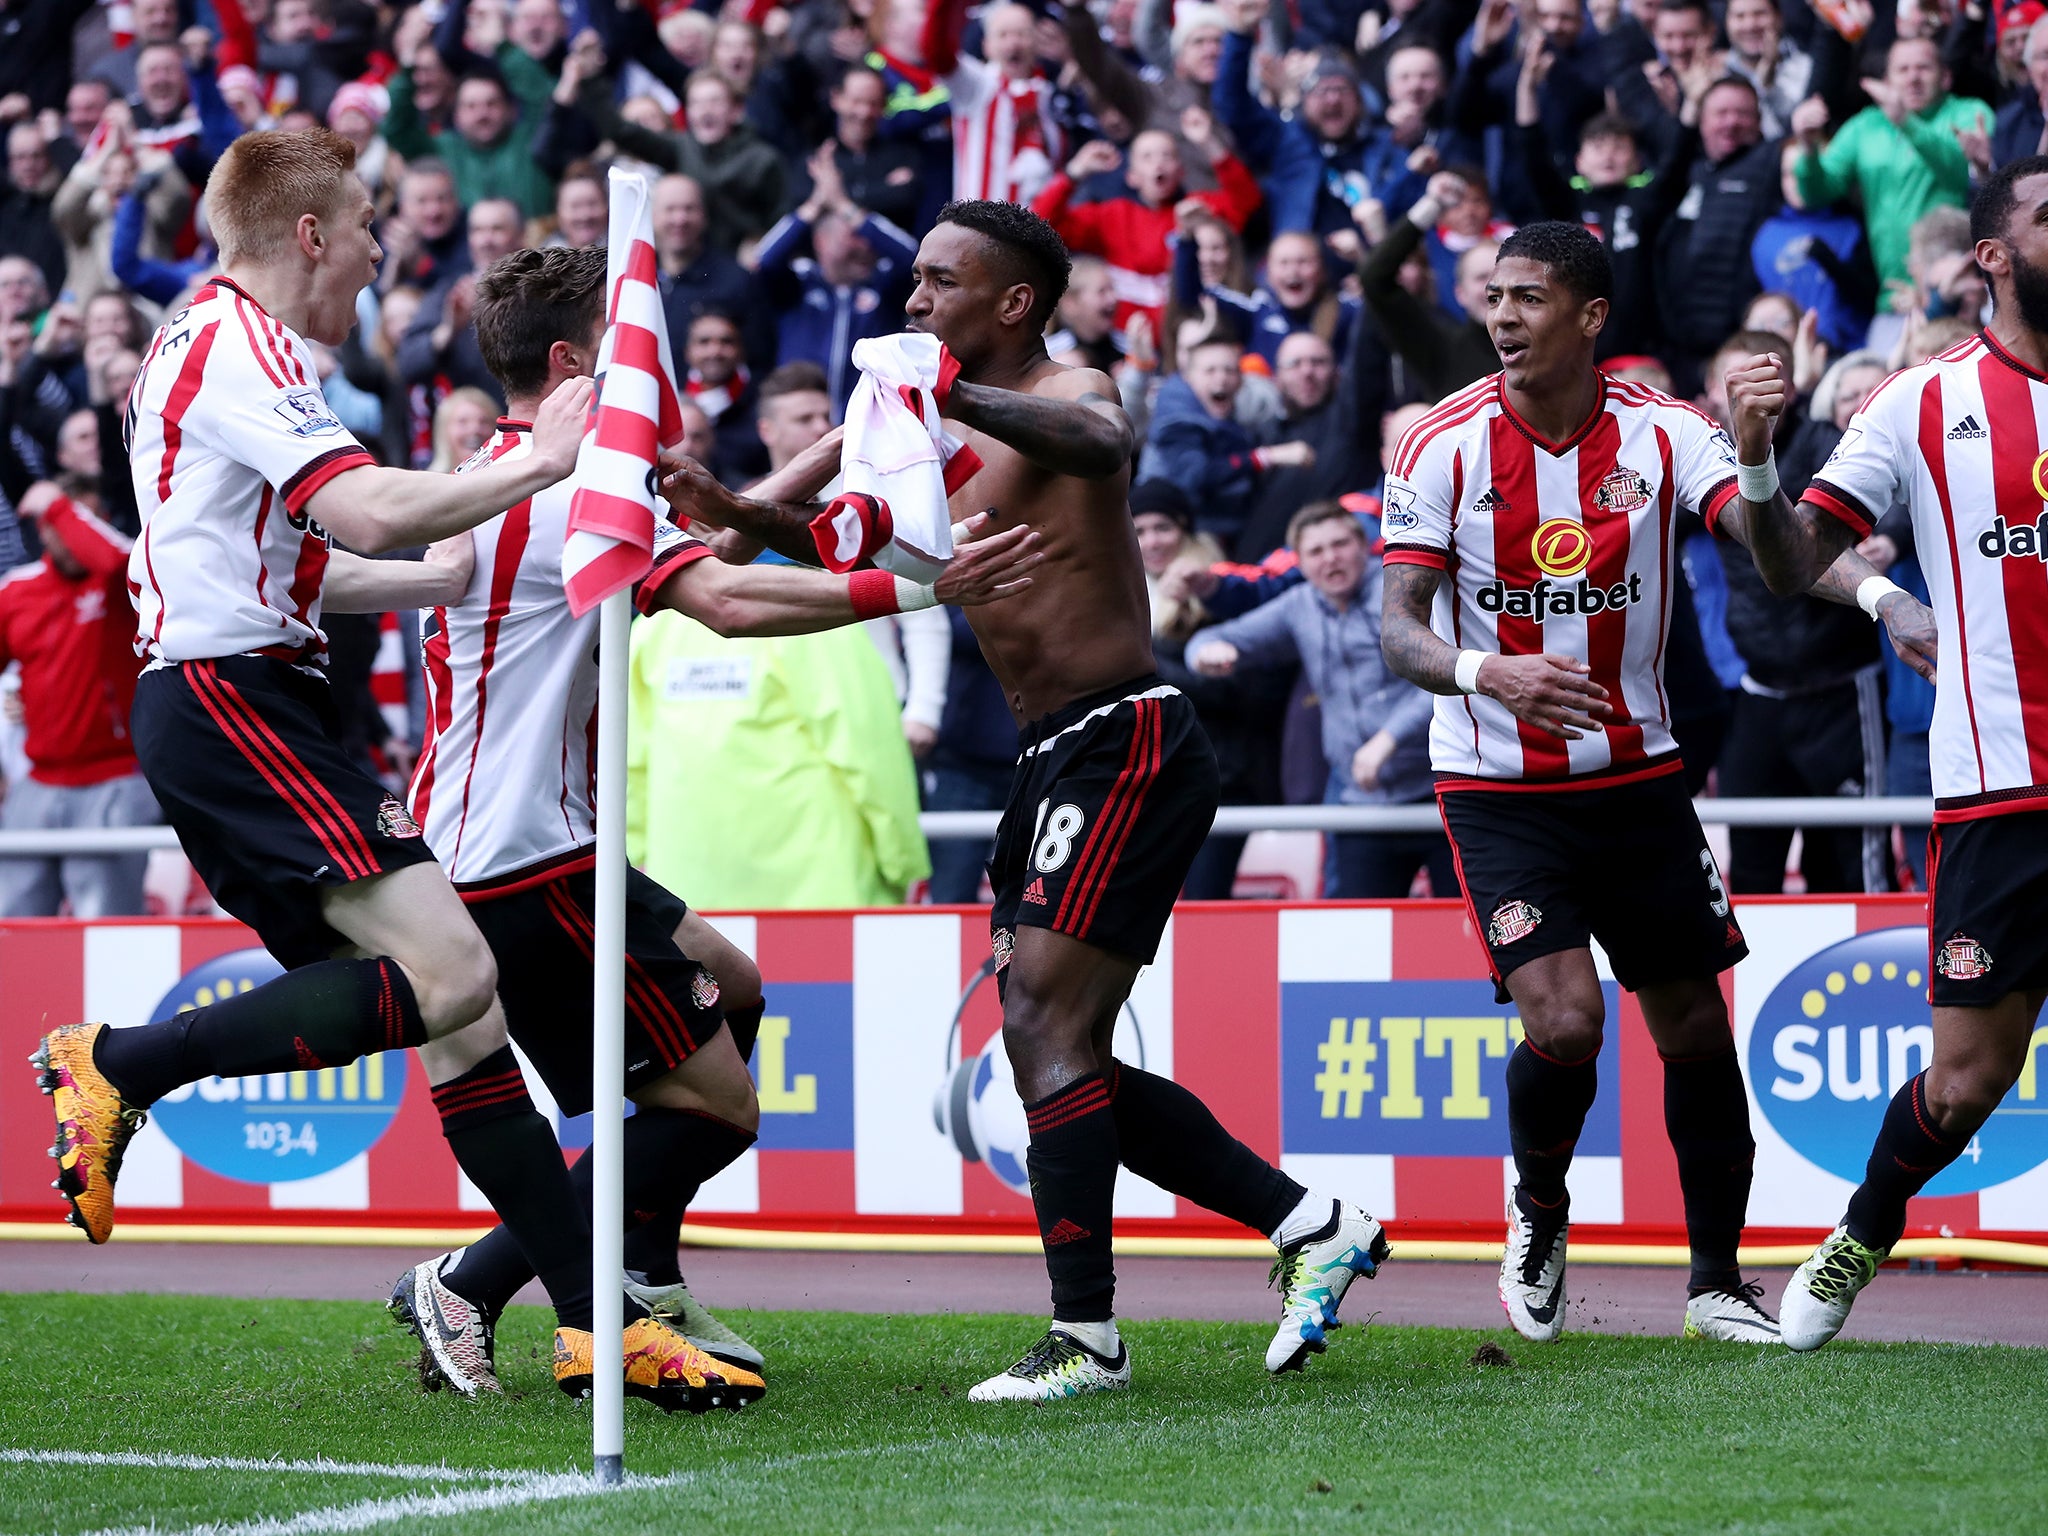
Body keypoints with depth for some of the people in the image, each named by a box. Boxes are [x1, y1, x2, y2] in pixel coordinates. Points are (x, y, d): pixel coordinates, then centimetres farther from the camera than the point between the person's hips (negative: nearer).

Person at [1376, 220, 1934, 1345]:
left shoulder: (1662, 433, -6)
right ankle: (1538, 1206, 14)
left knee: (1694, 1029, 6)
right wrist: (1487, 672, -33)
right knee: (1564, 1021, -18)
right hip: (1497, 785, -2)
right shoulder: (1443, 446, -9)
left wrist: (1880, 595, -40)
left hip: (1638, 778, 3)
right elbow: (1399, 630, -11)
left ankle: (1715, 1282, 22)